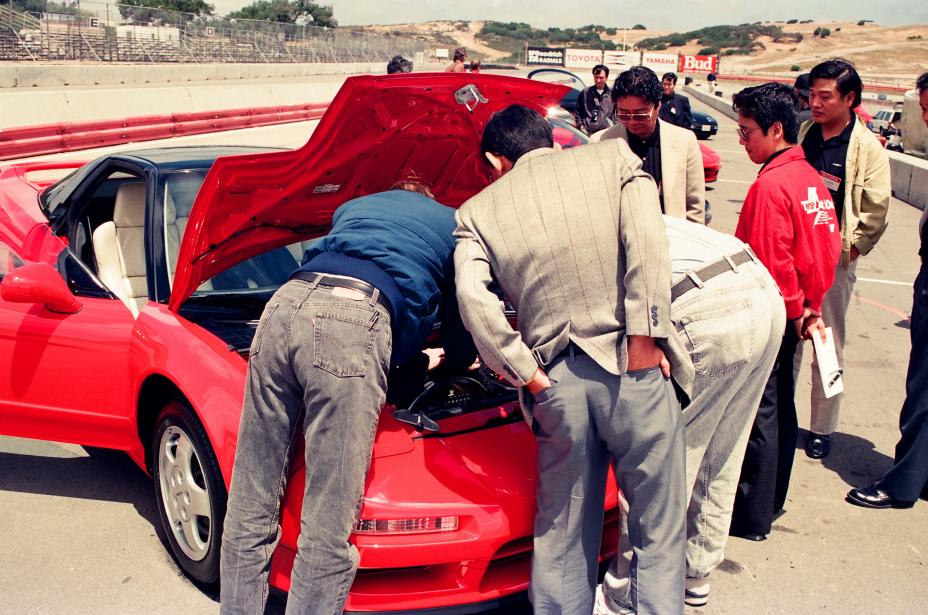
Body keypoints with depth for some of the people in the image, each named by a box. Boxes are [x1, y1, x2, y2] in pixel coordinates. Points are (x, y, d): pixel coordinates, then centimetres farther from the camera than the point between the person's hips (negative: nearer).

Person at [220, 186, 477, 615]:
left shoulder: (355, 207, 40)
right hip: (352, 322, -5)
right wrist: (438, 361, 56)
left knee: (249, 514, 11)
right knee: (327, 536, 0)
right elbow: (462, 348, 31)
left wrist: (416, 360, 53)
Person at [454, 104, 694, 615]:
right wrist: (646, 337, -9)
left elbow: (473, 299, -6)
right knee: (658, 531, 13)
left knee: (562, 536, 16)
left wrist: (527, 375, -2)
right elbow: (648, 243, -7)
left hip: (556, 381, 2)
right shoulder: (614, 159, 10)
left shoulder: (478, 211, 11)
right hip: (632, 365, -1)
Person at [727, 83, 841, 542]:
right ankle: (773, 498, 32)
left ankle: (752, 517, 9)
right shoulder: (811, 178, 8)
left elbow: (770, 262, -21)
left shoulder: (771, 185, -19)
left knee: (759, 414, -1)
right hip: (793, 315, 9)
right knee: (781, 407, 18)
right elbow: (827, 248, 12)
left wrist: (795, 309, -9)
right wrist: (808, 307, 13)